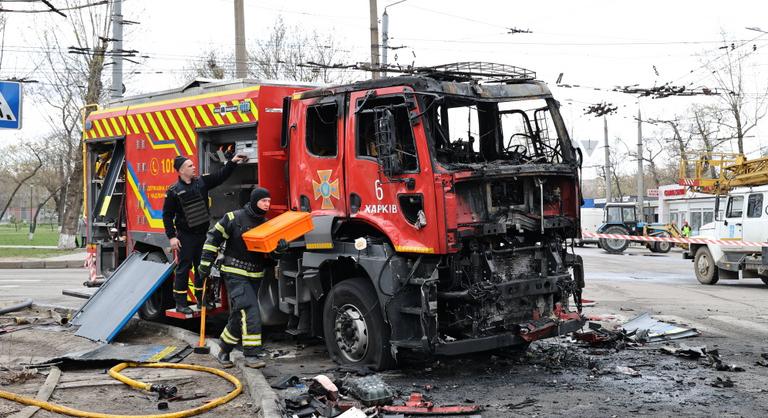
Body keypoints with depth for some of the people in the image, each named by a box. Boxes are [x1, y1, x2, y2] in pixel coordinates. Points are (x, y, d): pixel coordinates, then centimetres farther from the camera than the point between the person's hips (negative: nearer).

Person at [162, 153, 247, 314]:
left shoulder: (202, 181, 3)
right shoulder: (174, 191, -9)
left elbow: (221, 176, 7)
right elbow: (167, 215, -6)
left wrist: (232, 162, -4)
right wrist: (172, 237, -11)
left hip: (202, 234, 5)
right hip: (185, 236, -5)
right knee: (184, 268, -2)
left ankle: (201, 299, 23)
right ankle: (180, 303, 4)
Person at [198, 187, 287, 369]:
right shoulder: (234, 218, -7)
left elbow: (272, 247, 8)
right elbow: (214, 237, -2)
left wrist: (280, 247, -17)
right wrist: (206, 263, -5)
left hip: (255, 276, 6)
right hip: (235, 274, -6)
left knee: (239, 316, 11)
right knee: (249, 311, -19)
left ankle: (224, 351, 28)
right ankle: (252, 355, -16)